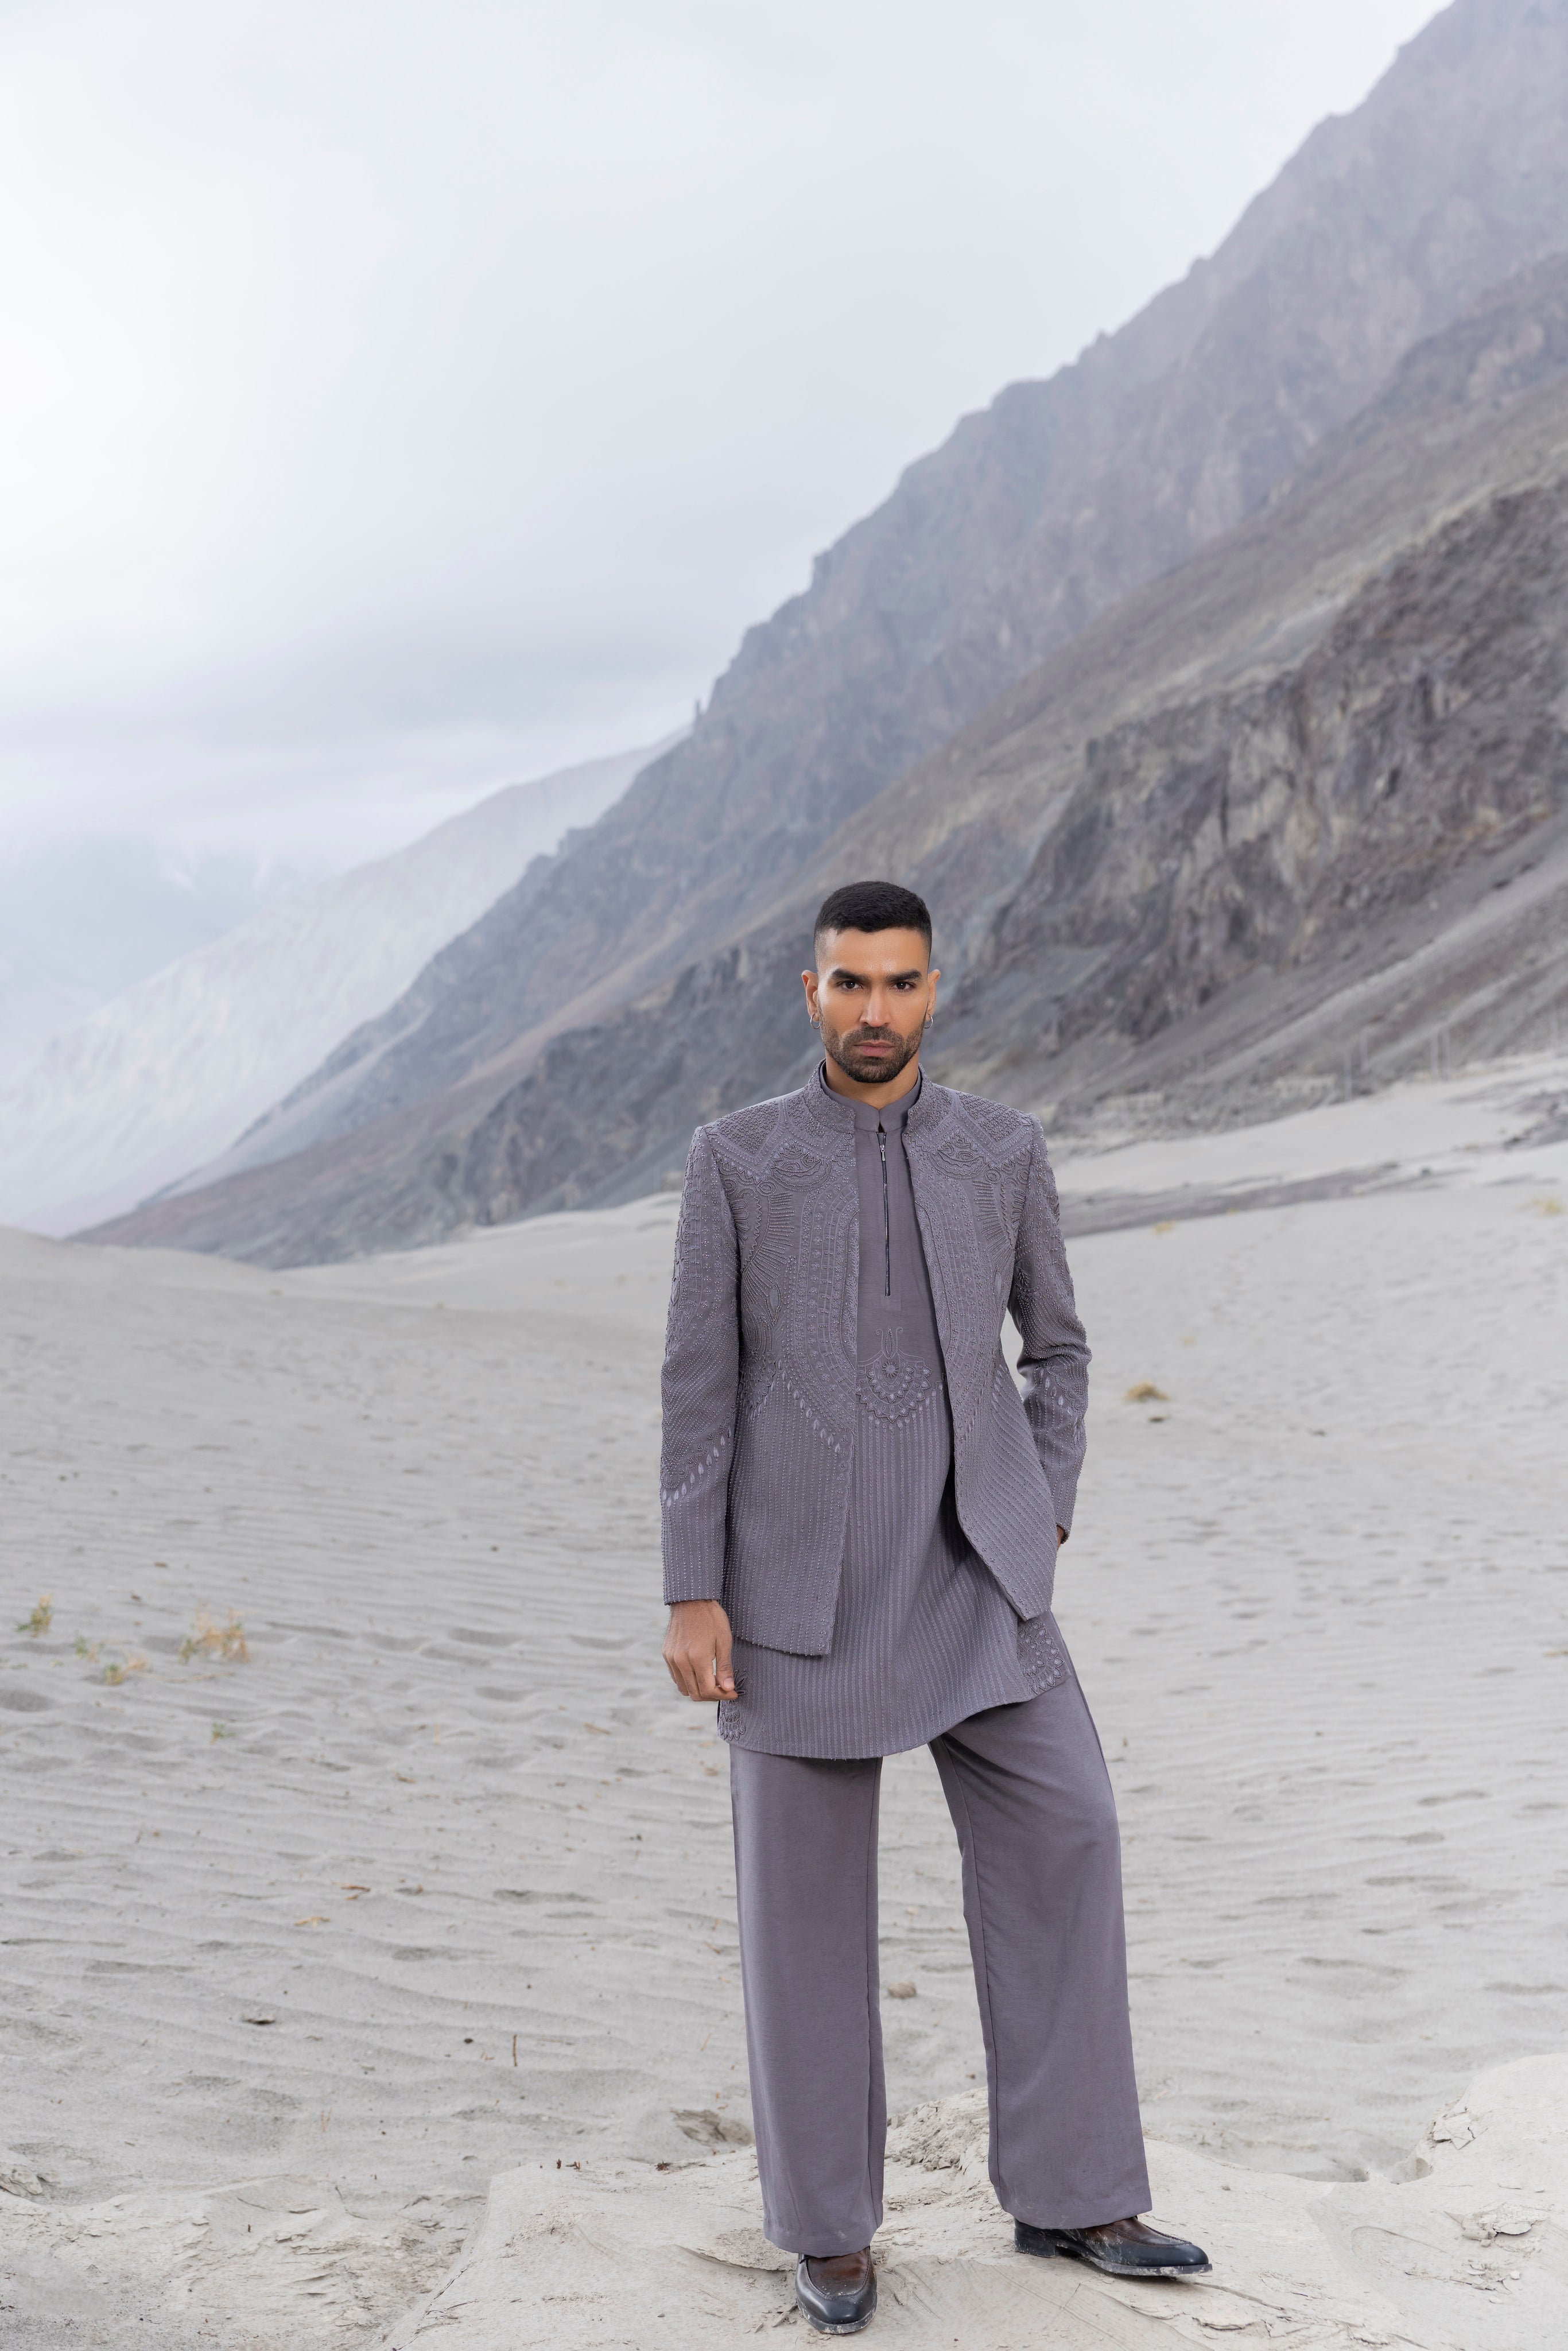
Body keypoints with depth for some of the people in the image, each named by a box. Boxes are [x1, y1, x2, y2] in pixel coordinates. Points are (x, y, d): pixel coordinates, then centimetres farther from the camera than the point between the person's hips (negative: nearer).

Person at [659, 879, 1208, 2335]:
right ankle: (828, 2221, 16)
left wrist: (1040, 1525, 4)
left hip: (962, 1564, 2)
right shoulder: (736, 1159, 0)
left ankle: (1068, 2194, 8)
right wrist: (690, 1597, -7)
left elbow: (1057, 1351, 17)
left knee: (1059, 1835, -6)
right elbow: (699, 1387, -2)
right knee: (807, 1887, 2)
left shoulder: (1003, 1149, 7)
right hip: (801, 1566, -2)